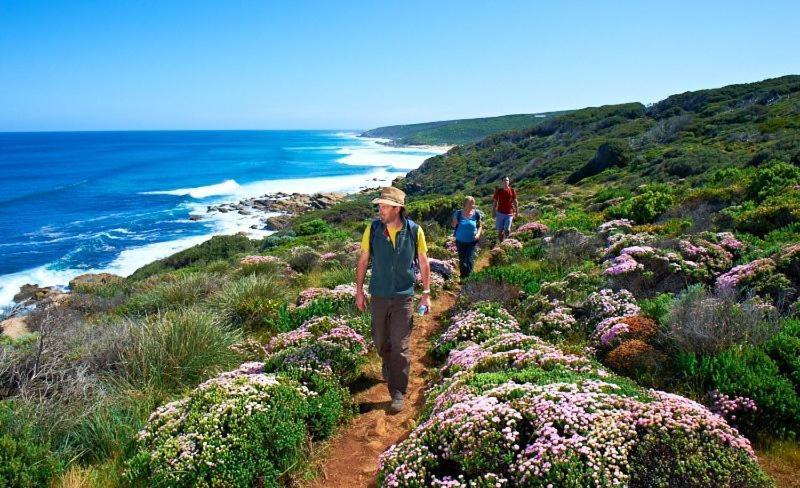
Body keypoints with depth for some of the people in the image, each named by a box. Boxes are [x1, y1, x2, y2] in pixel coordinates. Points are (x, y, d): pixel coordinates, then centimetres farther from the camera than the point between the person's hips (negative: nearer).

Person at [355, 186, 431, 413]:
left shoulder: (414, 231, -10)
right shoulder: (373, 229, -7)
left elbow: (424, 263, 0)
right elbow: (363, 261, 3)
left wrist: (426, 293, -1)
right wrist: (359, 291, 3)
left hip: (403, 297, -2)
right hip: (378, 295, 2)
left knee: (400, 346, -2)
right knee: (380, 341, 18)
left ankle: (398, 393, 9)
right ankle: (389, 370, 47)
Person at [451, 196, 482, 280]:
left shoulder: (476, 214, -8)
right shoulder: (458, 213, -9)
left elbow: (480, 226, 4)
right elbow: (453, 225, 4)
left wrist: (478, 234, -13)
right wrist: (455, 223, -18)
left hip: (472, 242, -1)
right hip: (460, 241, 1)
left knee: (470, 261, -7)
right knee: (462, 260, 13)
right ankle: (463, 277, 34)